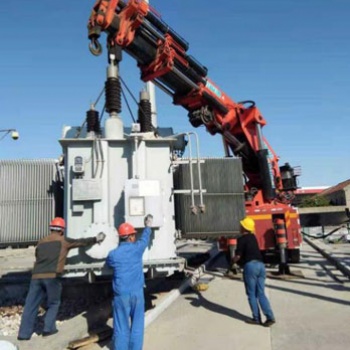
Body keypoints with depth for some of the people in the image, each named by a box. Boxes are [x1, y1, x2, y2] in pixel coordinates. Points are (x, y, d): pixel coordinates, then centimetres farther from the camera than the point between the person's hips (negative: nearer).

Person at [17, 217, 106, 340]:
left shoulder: (41, 242, 19)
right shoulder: (63, 241, 7)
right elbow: (81, 242, 14)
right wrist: (95, 239, 26)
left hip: (36, 276, 4)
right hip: (52, 276, -4)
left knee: (31, 305, 9)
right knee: (53, 303, 15)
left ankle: (24, 333, 10)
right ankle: (48, 328, 12)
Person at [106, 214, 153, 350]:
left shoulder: (113, 254, -5)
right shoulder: (136, 248, -5)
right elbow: (145, 238, 14)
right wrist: (148, 226, 32)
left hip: (121, 294, 0)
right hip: (137, 293, 0)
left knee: (121, 327, 10)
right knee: (137, 326, 13)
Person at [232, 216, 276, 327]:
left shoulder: (242, 239, -6)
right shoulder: (253, 237, 17)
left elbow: (238, 256, -10)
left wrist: (233, 260, 10)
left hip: (250, 265, -7)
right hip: (260, 265, 7)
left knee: (252, 294, 5)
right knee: (261, 293, 10)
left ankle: (256, 318, 10)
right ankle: (270, 317, 3)